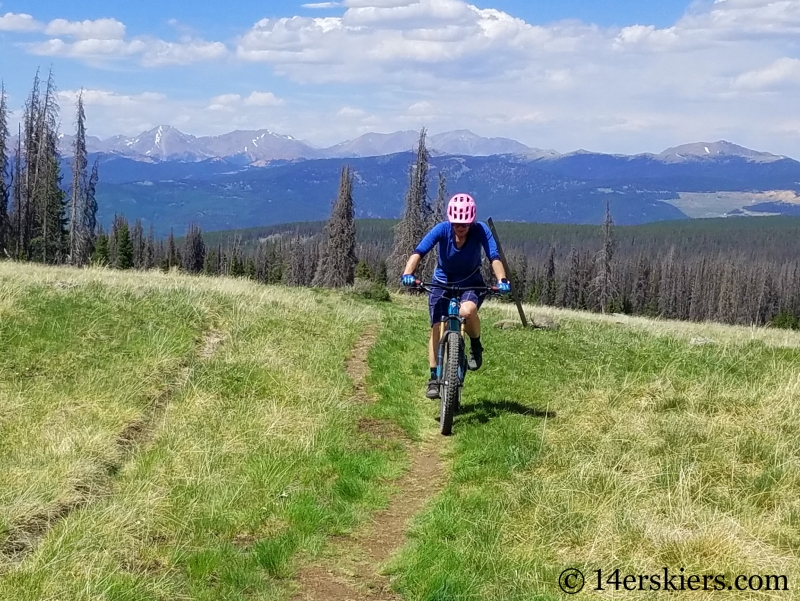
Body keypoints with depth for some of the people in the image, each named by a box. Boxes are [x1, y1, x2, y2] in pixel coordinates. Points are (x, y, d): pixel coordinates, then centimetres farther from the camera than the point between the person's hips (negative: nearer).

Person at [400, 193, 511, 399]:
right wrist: (407, 274, -48)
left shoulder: (480, 230, -21)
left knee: (466, 311, -34)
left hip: (471, 283, -1)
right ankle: (434, 379, -1)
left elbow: (494, 256, -29)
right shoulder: (442, 229, -21)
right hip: (442, 283, 1)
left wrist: (502, 280, -47)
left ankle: (476, 345, -3)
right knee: (437, 328, -13)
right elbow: (419, 252, -31)